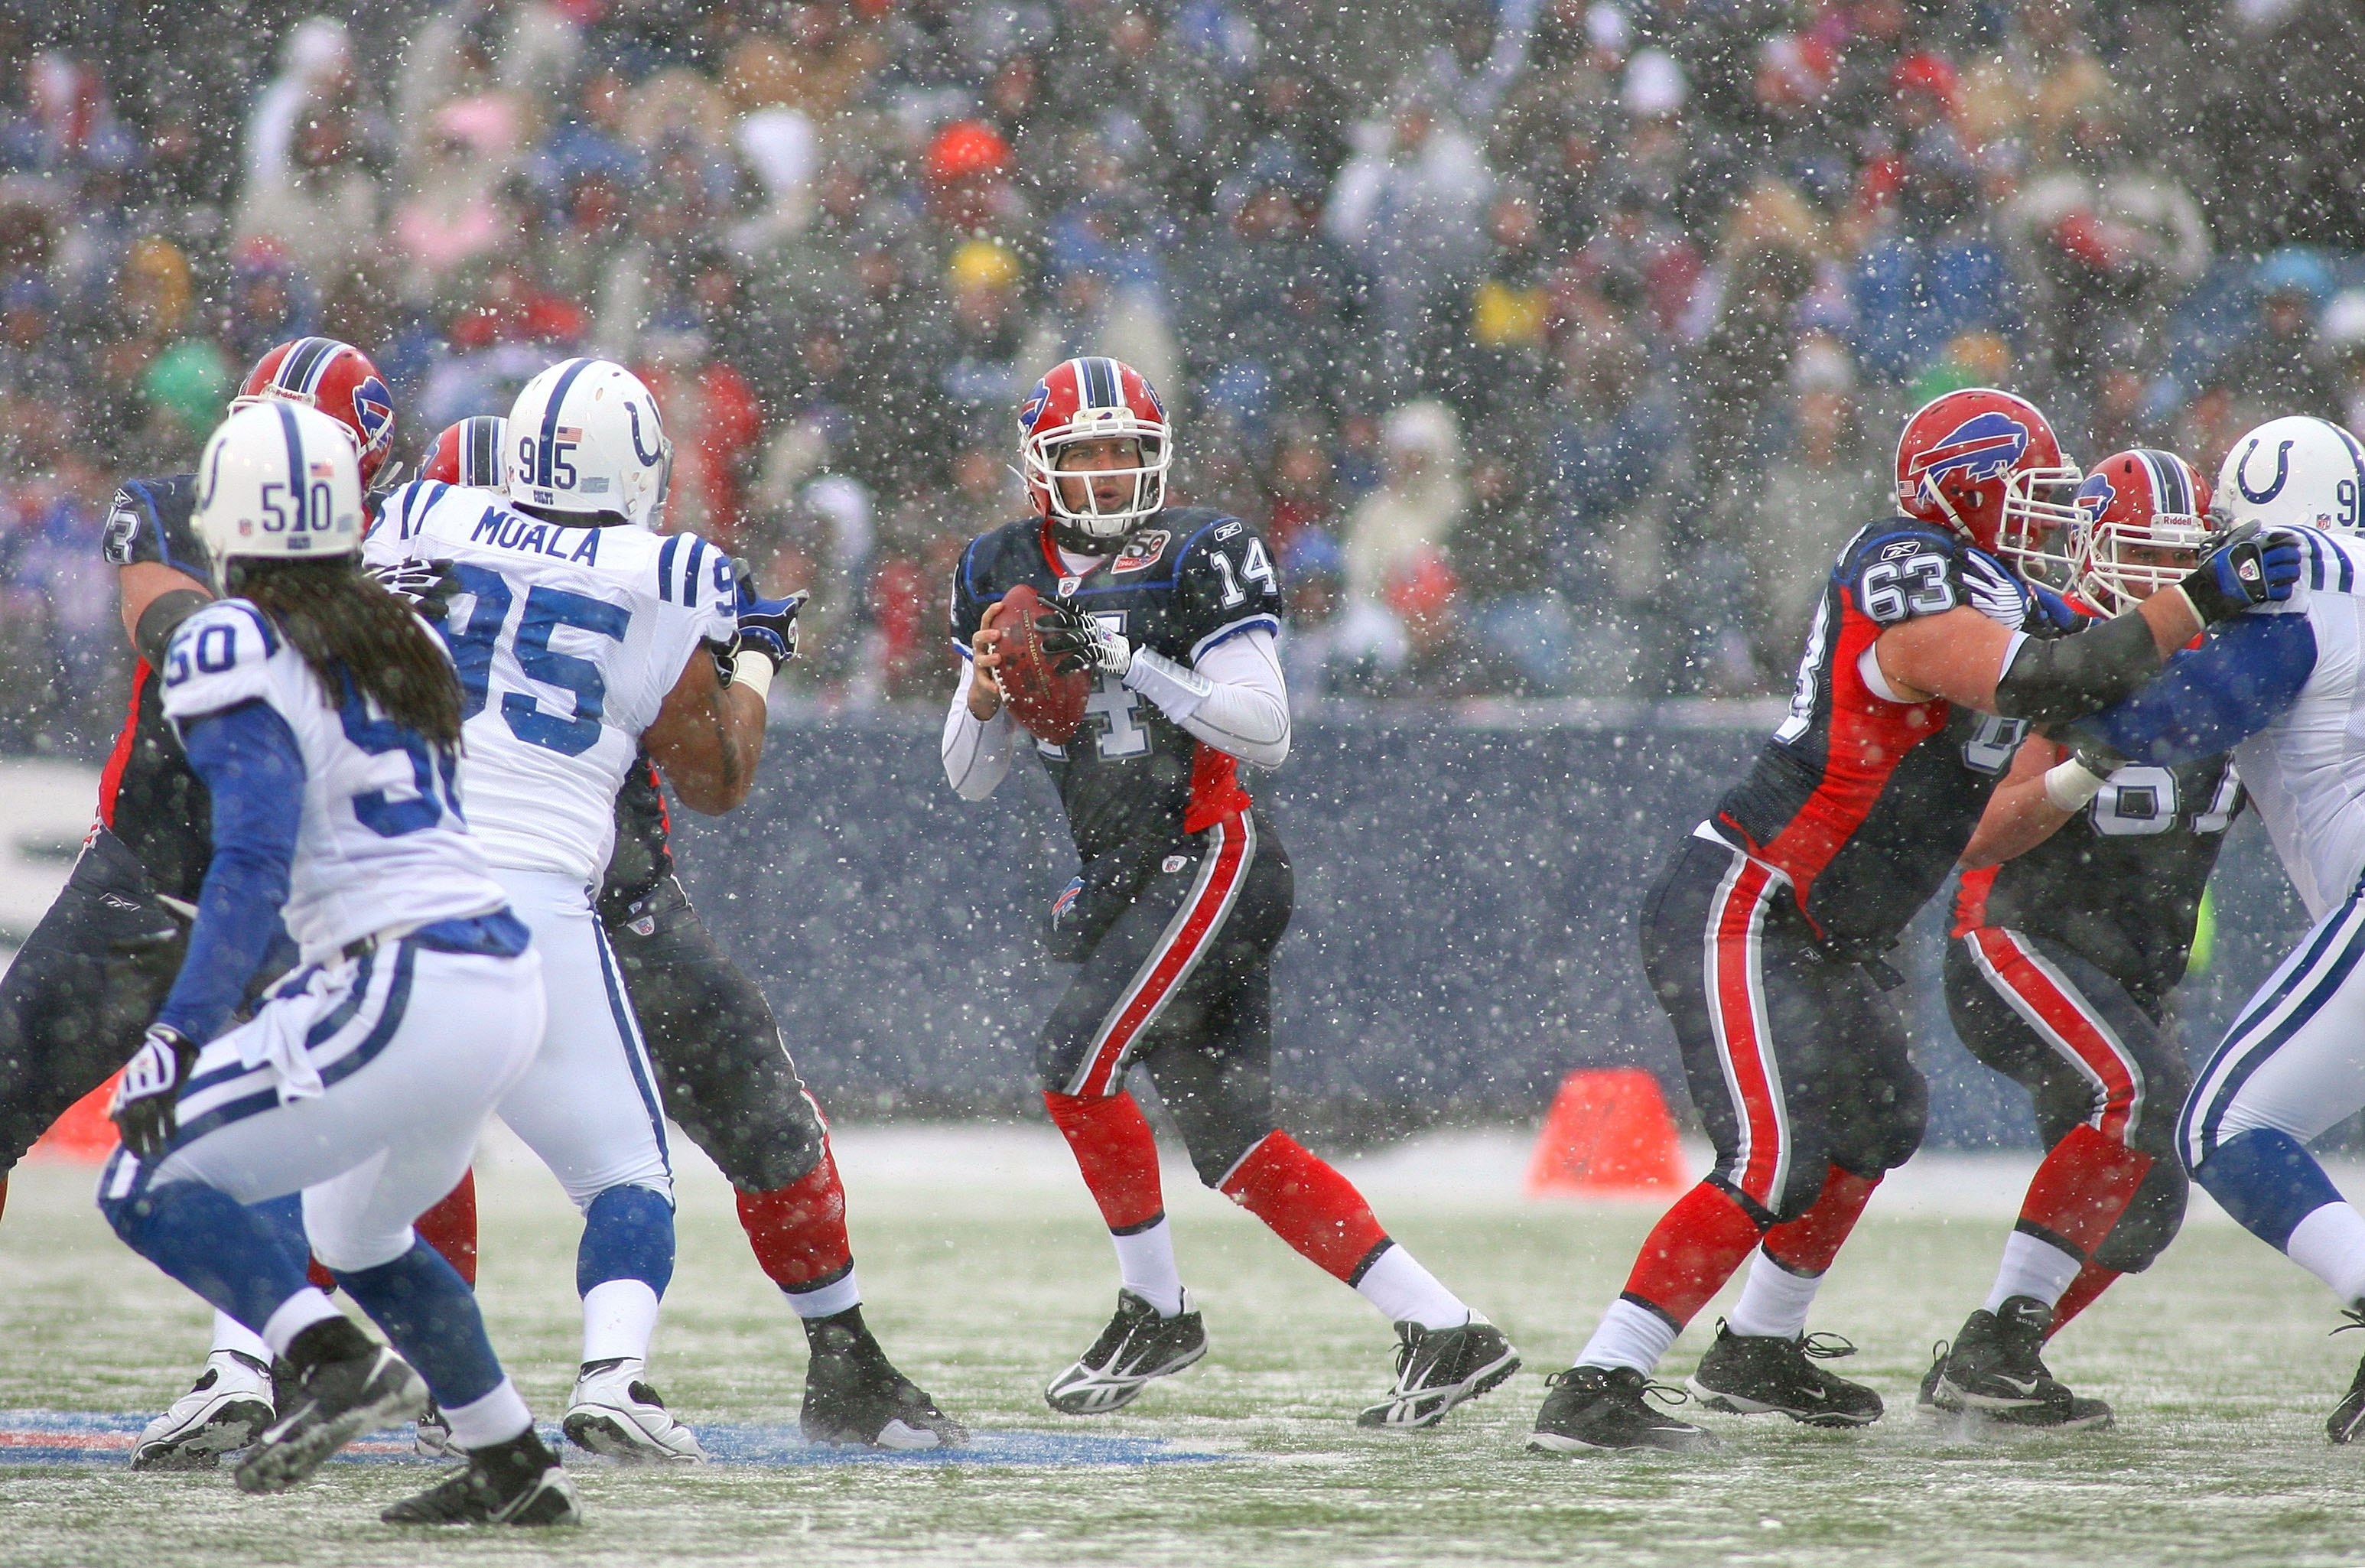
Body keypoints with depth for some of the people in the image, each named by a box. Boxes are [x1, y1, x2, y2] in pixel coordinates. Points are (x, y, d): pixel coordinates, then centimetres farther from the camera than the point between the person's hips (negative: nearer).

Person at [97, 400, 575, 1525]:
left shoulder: (238, 652, -8)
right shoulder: (401, 639, 15)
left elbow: (254, 865, -18)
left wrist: (180, 1039, -22)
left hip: (403, 996, -8)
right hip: (507, 986, 8)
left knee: (150, 1187, -3)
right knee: (360, 1234, 29)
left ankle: (335, 1364, -22)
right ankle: (514, 1472, 26)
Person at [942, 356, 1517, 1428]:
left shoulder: (1198, 560, -7)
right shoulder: (1004, 574, 11)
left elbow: (1267, 734, -15)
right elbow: (970, 779, 14)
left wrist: (1128, 664, -22)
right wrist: (985, 688, -7)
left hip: (1212, 859, -7)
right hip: (1126, 885, 7)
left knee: (1075, 1059, -19)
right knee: (1234, 1147, 3)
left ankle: (1155, 1309, -2)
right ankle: (1444, 1333, 5)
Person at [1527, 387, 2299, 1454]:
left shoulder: (1985, 593, 11)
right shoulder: (1906, 574, -19)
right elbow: (2029, 687, -30)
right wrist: (2196, 604, -23)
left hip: (1825, 936, 11)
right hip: (1738, 913, -11)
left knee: (1877, 1123, 26)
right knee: (1773, 1161, -20)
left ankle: (1759, 1353, 42)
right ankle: (1595, 1392, -20)